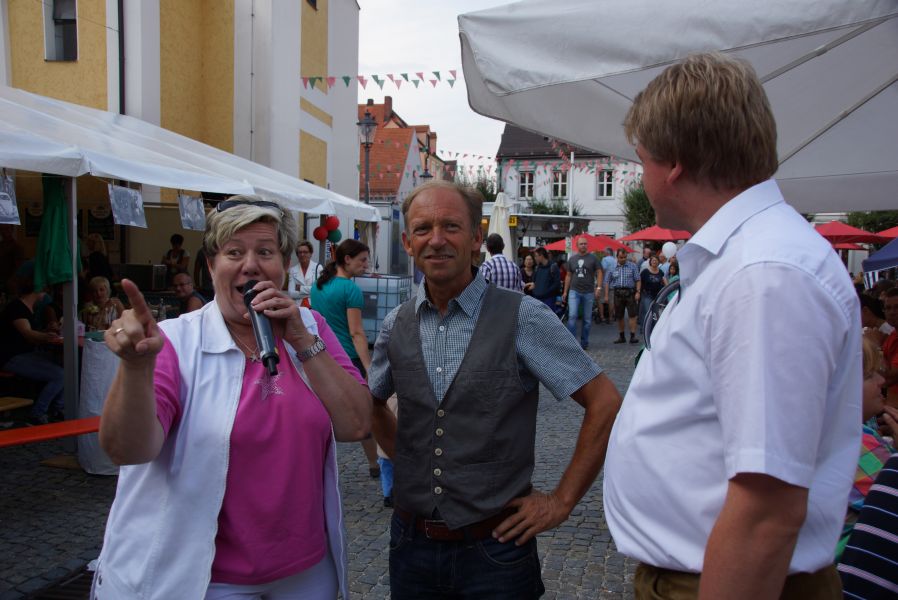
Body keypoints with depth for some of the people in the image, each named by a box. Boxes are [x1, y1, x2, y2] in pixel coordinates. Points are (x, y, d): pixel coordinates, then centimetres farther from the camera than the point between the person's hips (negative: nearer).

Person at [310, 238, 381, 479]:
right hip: (348, 359, -7)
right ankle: (374, 465, 22)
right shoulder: (350, 289, -14)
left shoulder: (318, 285, 9)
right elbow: (356, 332, -18)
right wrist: (369, 366, -19)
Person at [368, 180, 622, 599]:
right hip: (410, 542, 4)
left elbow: (605, 404, -11)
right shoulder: (396, 325, 0)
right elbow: (371, 404, 18)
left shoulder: (522, 317, -13)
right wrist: (405, 462, 8)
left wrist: (561, 501, -9)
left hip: (494, 547, -3)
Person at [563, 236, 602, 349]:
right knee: (572, 316, -12)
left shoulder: (593, 258, 2)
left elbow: (599, 273, 1)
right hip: (574, 291, 1)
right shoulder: (572, 259, 10)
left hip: (588, 293, -1)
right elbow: (568, 276, 15)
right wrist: (565, 291, 11)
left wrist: (598, 288, -11)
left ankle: (584, 342, 17)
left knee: (587, 319, 6)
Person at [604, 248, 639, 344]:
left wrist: (637, 292, -9)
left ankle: (633, 336, -7)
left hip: (629, 292, -2)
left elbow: (637, 280, 2)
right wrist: (606, 295, 3)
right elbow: (607, 282, 10)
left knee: (632, 315, -8)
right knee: (619, 316, 8)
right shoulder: (612, 268, 10)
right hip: (618, 293, 2)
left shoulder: (633, 266, 5)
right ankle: (621, 336, 20)